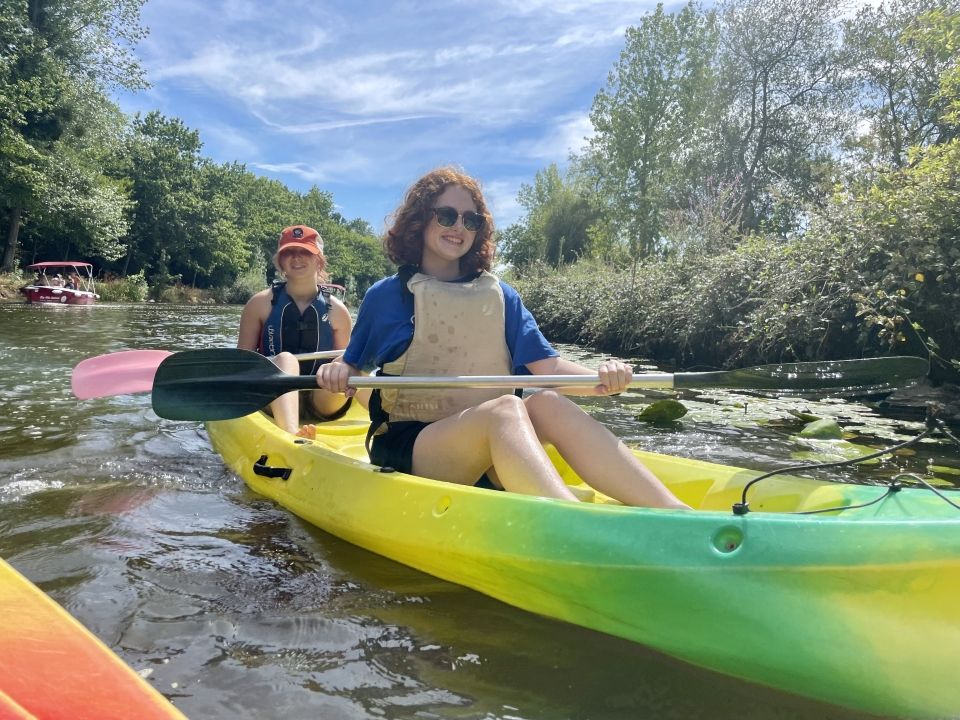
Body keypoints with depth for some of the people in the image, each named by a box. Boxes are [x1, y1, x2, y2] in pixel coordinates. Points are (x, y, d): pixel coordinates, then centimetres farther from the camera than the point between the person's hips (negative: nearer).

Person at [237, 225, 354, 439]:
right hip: (274, 401, -1)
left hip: (321, 403, 1)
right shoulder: (261, 304, 5)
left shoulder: (336, 310, 7)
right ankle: (291, 433, -59)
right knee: (285, 359, -32)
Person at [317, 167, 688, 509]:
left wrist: (600, 378, -17)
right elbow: (353, 366, 9)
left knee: (547, 403, -28)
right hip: (407, 448, -3)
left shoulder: (500, 296, 13)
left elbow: (547, 365, 2)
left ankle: (677, 515, -40)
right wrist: (337, 372, -15)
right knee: (504, 408, -33)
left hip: (488, 456, 3)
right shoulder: (385, 296, 7)